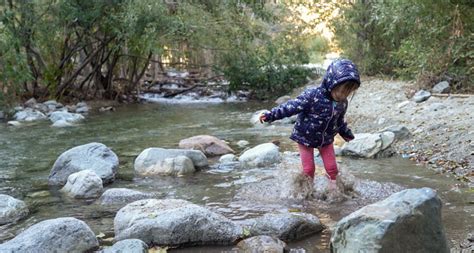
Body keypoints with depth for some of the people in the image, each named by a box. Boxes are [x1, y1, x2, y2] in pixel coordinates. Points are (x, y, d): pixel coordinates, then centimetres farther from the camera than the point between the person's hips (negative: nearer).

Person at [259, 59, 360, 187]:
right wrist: (271, 115, -35)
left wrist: (347, 134, 25)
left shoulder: (342, 102, -9)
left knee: (332, 168, 6)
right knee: (309, 169, 4)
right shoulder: (312, 95, -29)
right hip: (305, 137, -4)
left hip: (326, 139, 4)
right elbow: (291, 106, -28)